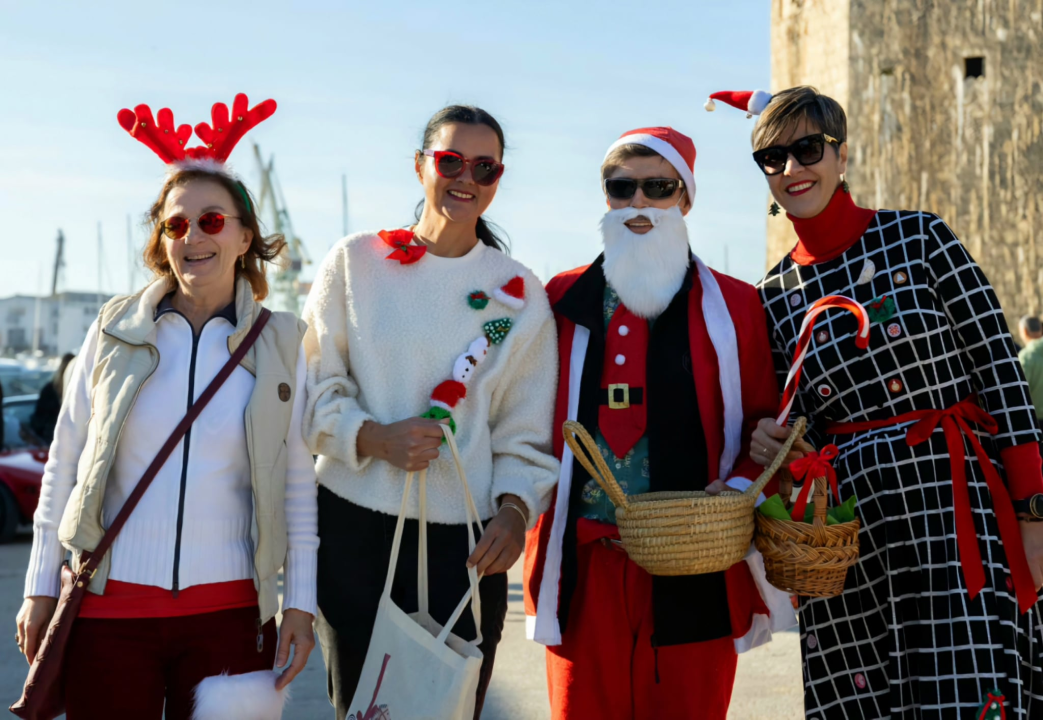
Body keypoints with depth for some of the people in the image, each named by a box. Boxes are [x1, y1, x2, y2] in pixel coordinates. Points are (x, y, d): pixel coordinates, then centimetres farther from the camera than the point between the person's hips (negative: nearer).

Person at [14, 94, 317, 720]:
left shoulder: (282, 342, 3)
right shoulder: (116, 330, 3)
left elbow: (298, 483, 5)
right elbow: (64, 465, 7)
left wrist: (302, 602, 2)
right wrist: (40, 587, 6)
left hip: (229, 608, 0)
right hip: (110, 604, 0)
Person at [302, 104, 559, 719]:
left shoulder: (518, 292, 8)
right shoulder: (357, 262, 5)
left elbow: (527, 428, 8)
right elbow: (315, 387, 4)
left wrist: (515, 508, -9)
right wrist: (373, 437, -14)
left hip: (466, 540, 1)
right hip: (355, 528, 0)